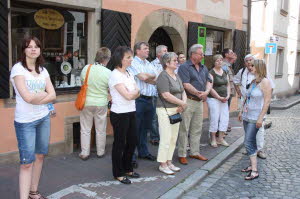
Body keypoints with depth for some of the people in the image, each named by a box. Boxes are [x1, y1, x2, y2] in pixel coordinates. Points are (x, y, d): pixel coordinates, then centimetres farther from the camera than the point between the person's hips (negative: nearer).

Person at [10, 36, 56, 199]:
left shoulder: (43, 70, 8)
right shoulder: (18, 68, -10)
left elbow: (53, 95, 1)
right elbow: (28, 97, -20)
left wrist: (36, 98, -13)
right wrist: (44, 94, -4)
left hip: (44, 118, 6)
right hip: (25, 122, -6)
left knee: (40, 156, 13)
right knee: (27, 162, -4)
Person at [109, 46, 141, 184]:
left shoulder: (128, 74, 12)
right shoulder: (115, 75, -15)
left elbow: (137, 93, 6)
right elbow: (128, 95, -20)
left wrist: (131, 93, -14)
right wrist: (135, 91, -1)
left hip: (131, 112, 8)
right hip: (119, 114, -8)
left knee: (132, 141, 15)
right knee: (119, 143, 4)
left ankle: (127, 169, 33)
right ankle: (118, 173, 19)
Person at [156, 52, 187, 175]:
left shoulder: (176, 76, 15)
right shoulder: (163, 76, -12)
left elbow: (183, 92, 17)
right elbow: (166, 95, -21)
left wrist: (183, 103, -4)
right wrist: (182, 103, -13)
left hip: (176, 111, 8)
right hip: (165, 111, -8)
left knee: (173, 139, 12)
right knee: (166, 139, -5)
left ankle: (169, 162, 23)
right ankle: (162, 164, 8)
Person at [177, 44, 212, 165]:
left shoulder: (204, 68, 15)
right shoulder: (184, 67, -9)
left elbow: (209, 82, 10)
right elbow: (186, 85, -18)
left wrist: (206, 92, -11)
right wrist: (199, 93, -17)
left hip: (200, 102, 8)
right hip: (188, 101, -7)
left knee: (197, 129, 15)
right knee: (184, 129, 0)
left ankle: (195, 152, 27)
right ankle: (182, 155, 8)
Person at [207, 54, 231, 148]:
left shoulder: (225, 72, 12)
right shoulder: (211, 73, -8)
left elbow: (228, 85, 15)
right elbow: (210, 88, -13)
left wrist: (228, 96, 0)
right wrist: (219, 97, -14)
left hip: (224, 99, 7)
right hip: (214, 99, -7)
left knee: (225, 118, 5)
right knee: (214, 119, -3)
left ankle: (221, 138, 17)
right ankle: (213, 139, 10)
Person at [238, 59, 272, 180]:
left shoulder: (265, 82, -12)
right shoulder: (253, 82, 12)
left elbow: (267, 101, -16)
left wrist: (261, 118, -20)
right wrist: (241, 111, 19)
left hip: (255, 118, -8)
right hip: (247, 116, 8)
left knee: (248, 143, -12)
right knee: (251, 142, 12)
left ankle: (255, 171, -7)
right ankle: (252, 165, 21)